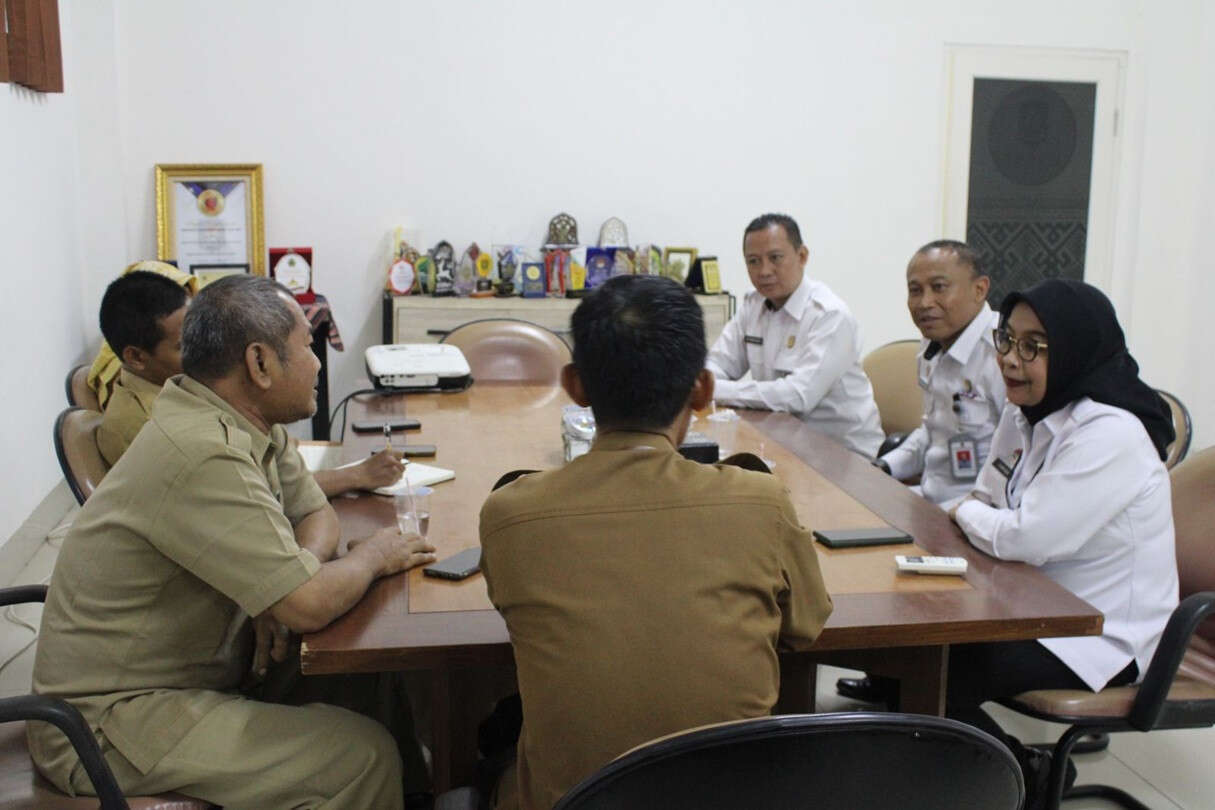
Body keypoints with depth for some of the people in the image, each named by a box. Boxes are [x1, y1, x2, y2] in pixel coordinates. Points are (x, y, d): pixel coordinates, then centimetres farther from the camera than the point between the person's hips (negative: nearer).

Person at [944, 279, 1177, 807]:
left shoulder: (1110, 434, -25)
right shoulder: (1026, 413, 4)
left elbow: (1026, 538, -30)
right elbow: (987, 501, 13)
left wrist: (966, 513, -10)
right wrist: (976, 515, -11)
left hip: (1099, 639, -9)